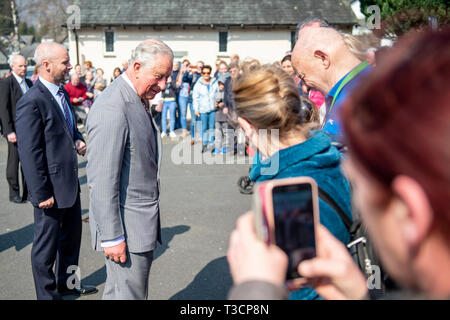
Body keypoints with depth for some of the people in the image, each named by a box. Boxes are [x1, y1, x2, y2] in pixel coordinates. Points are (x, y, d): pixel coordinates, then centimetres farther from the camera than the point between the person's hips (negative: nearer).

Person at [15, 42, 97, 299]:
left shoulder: (62, 93, 8)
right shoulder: (32, 102, -20)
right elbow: (29, 153, -21)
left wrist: (79, 141, 2)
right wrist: (41, 194, -20)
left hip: (70, 182, 9)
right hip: (51, 187, -9)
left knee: (72, 235, 23)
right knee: (47, 246, 8)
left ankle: (66, 282, 42)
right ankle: (48, 293, 26)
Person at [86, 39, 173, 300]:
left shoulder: (139, 101, 10)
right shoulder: (112, 109, -22)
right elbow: (102, 180, -23)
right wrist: (112, 237, -21)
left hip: (143, 221, 10)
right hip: (126, 228, -9)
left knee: (119, 291, 21)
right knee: (129, 293, 1)